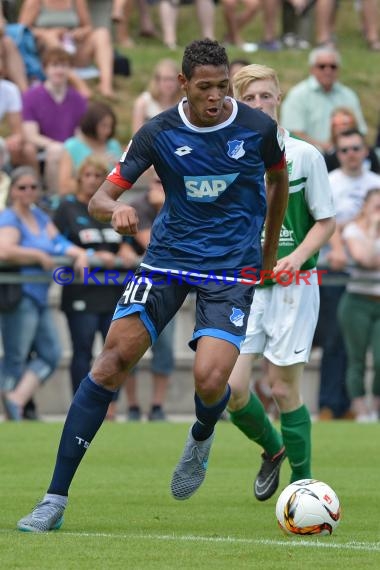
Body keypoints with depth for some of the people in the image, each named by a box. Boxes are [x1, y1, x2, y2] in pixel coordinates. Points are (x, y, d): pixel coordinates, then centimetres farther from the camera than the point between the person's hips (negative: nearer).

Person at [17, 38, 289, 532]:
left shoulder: (258, 128, -5)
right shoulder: (159, 133, -6)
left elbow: (279, 181, 17)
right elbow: (99, 200, -5)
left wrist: (270, 252, 23)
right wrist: (115, 209, -30)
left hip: (232, 267, -1)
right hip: (169, 255, 1)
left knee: (209, 379, -21)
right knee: (116, 354, -14)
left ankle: (202, 437, 21)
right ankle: (56, 499, -11)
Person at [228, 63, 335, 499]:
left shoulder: (305, 155, -4)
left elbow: (326, 221, 0)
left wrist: (296, 257, -16)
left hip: (292, 287, -3)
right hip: (243, 286, 3)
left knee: (283, 390, -5)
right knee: (231, 389, -7)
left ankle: (302, 482, 12)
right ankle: (272, 449, 23)